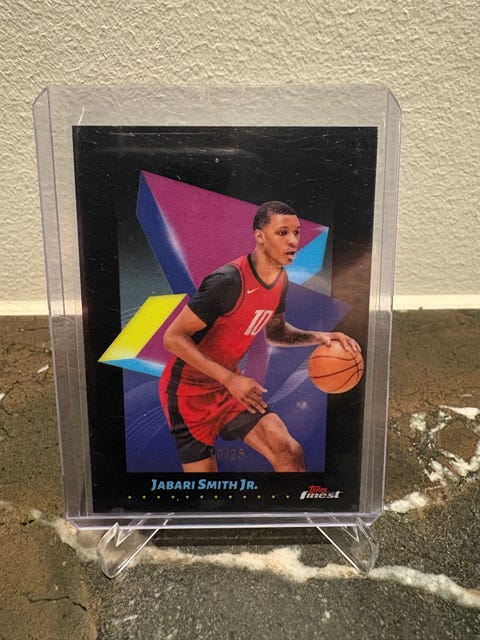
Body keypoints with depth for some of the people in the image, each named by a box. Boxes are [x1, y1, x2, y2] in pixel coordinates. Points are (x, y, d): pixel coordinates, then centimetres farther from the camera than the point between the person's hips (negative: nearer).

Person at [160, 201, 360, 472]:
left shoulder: (281, 280, -2)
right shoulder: (228, 281, -28)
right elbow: (174, 337, -25)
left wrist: (317, 337, -4)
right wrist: (231, 379, -29)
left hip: (232, 386, 7)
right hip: (189, 390, -6)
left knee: (290, 453, -3)